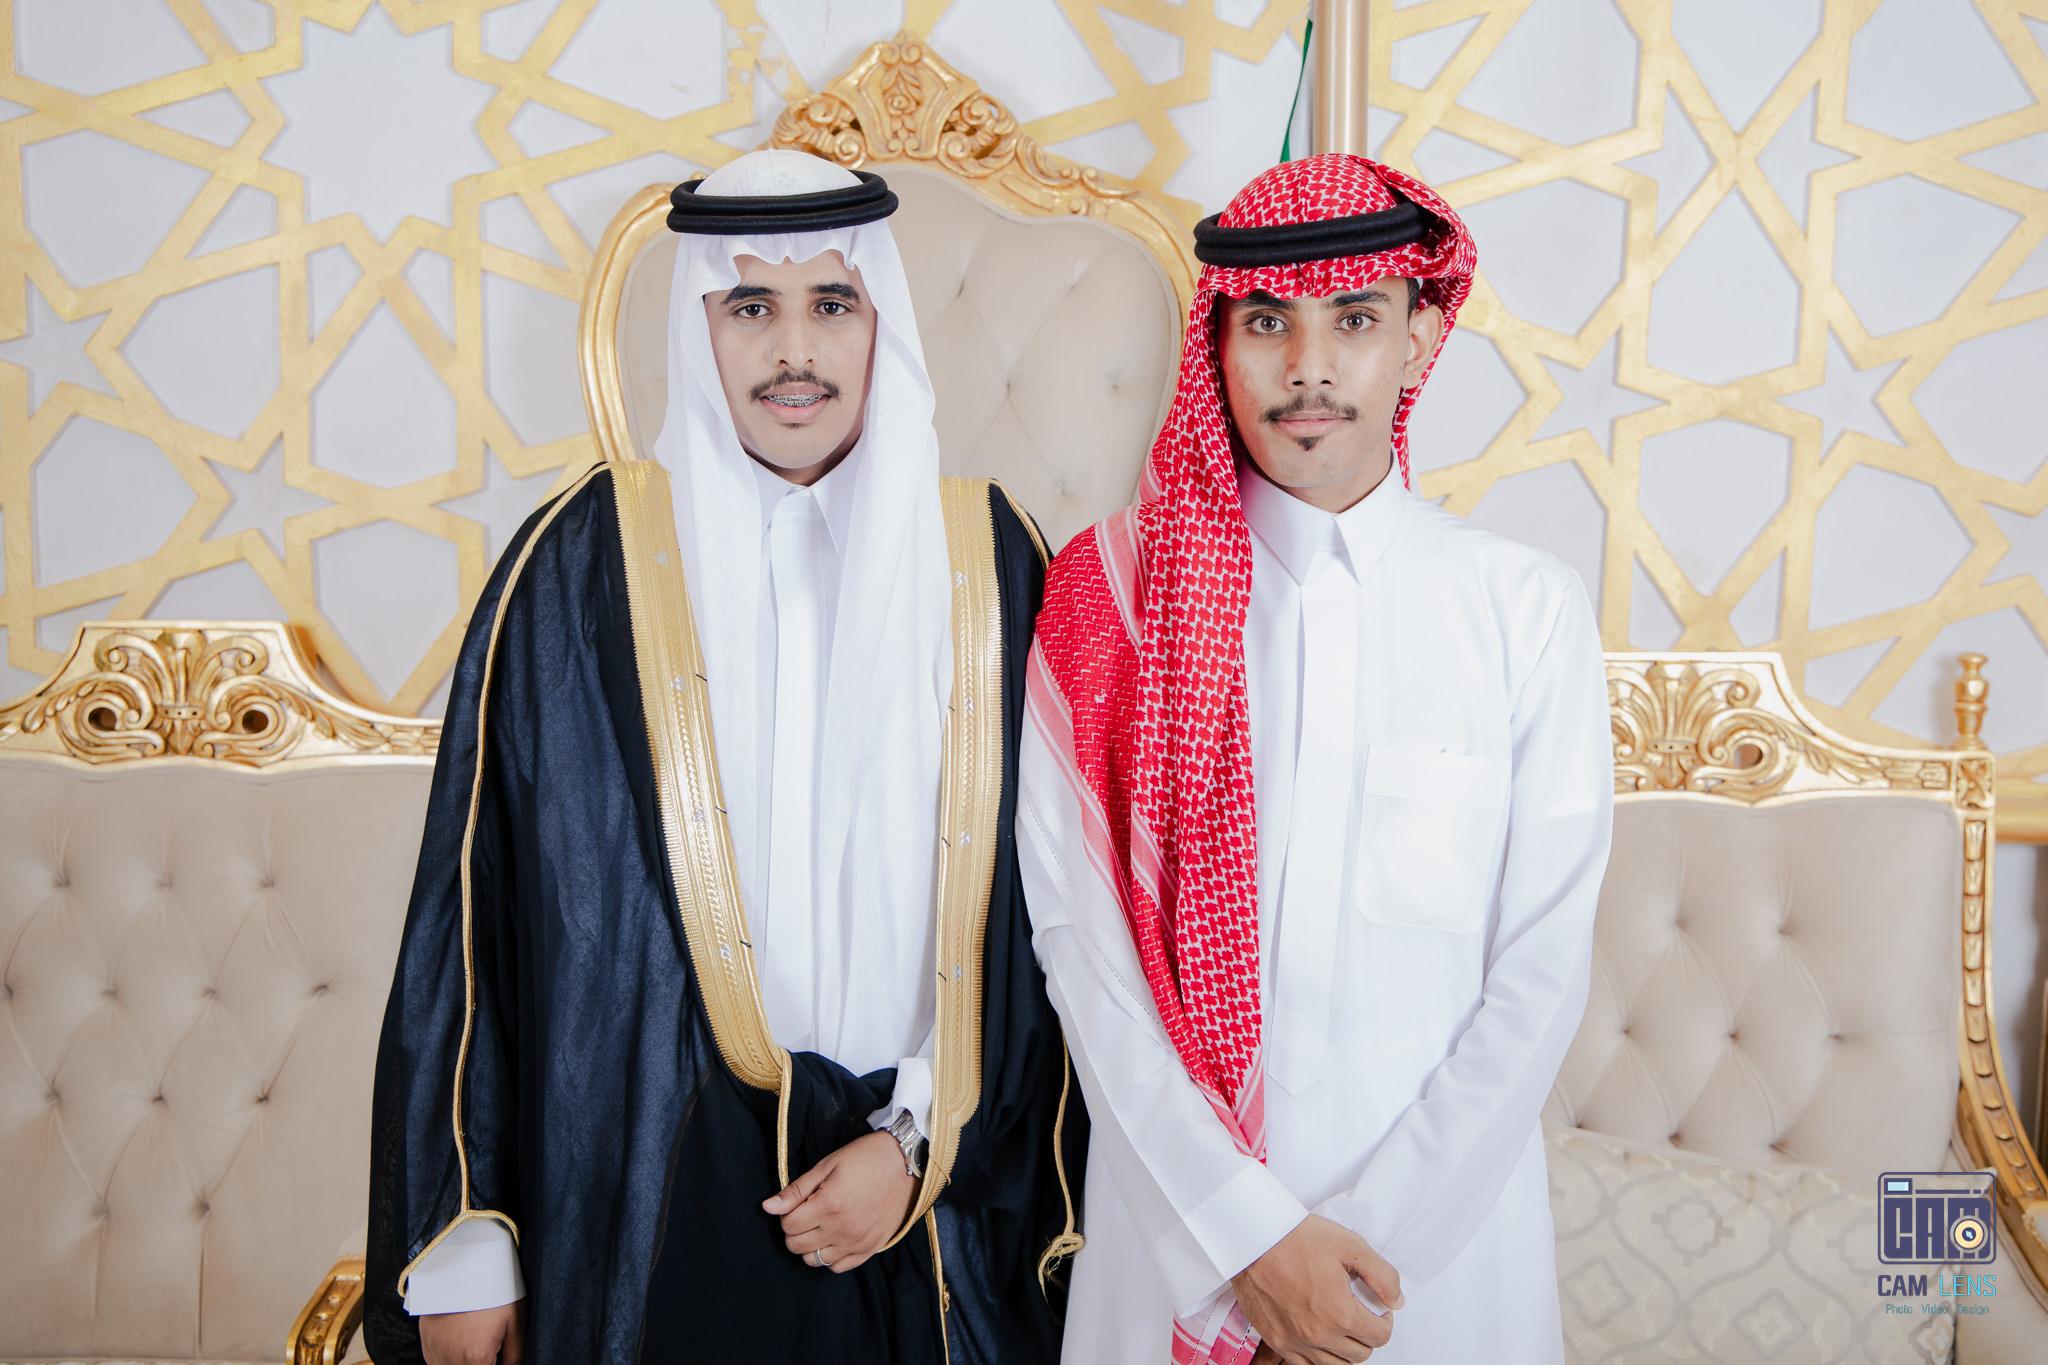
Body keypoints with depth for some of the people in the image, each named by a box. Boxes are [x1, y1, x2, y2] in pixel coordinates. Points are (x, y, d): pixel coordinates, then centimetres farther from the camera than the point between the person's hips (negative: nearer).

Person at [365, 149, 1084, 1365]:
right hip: (655, 1198, -1)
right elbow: (478, 901, -4)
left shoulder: (991, 561, -2)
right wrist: (459, 1243, -3)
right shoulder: (583, 565, -5)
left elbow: (1041, 901, 1)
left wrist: (924, 1140, -6)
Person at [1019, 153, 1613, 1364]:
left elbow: (1542, 967, -6)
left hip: (1445, 1207, 0)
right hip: (1180, 1206, 0)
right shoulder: (1113, 587, -7)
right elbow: (1077, 933, -9)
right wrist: (1250, 1228, -12)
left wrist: (1376, 1234, -10)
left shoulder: (1529, 609, -6)